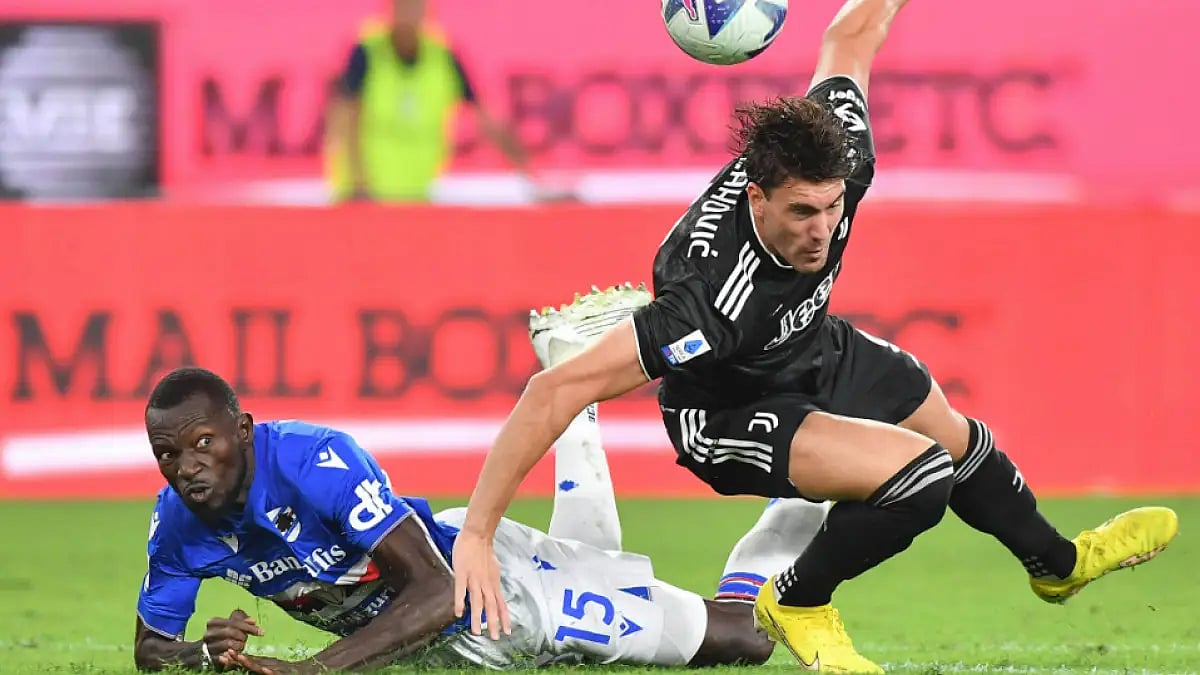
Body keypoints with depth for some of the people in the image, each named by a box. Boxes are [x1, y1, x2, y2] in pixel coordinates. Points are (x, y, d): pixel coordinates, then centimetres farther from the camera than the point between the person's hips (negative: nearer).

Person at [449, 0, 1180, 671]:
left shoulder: (838, 158, -31)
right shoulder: (714, 293, -46)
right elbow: (556, 389, -47)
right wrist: (477, 535, -47)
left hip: (813, 349, 7)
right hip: (728, 409, -7)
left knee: (958, 439, 27)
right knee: (920, 476, -26)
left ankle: (1057, 562, 58)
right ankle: (797, 604, 2)